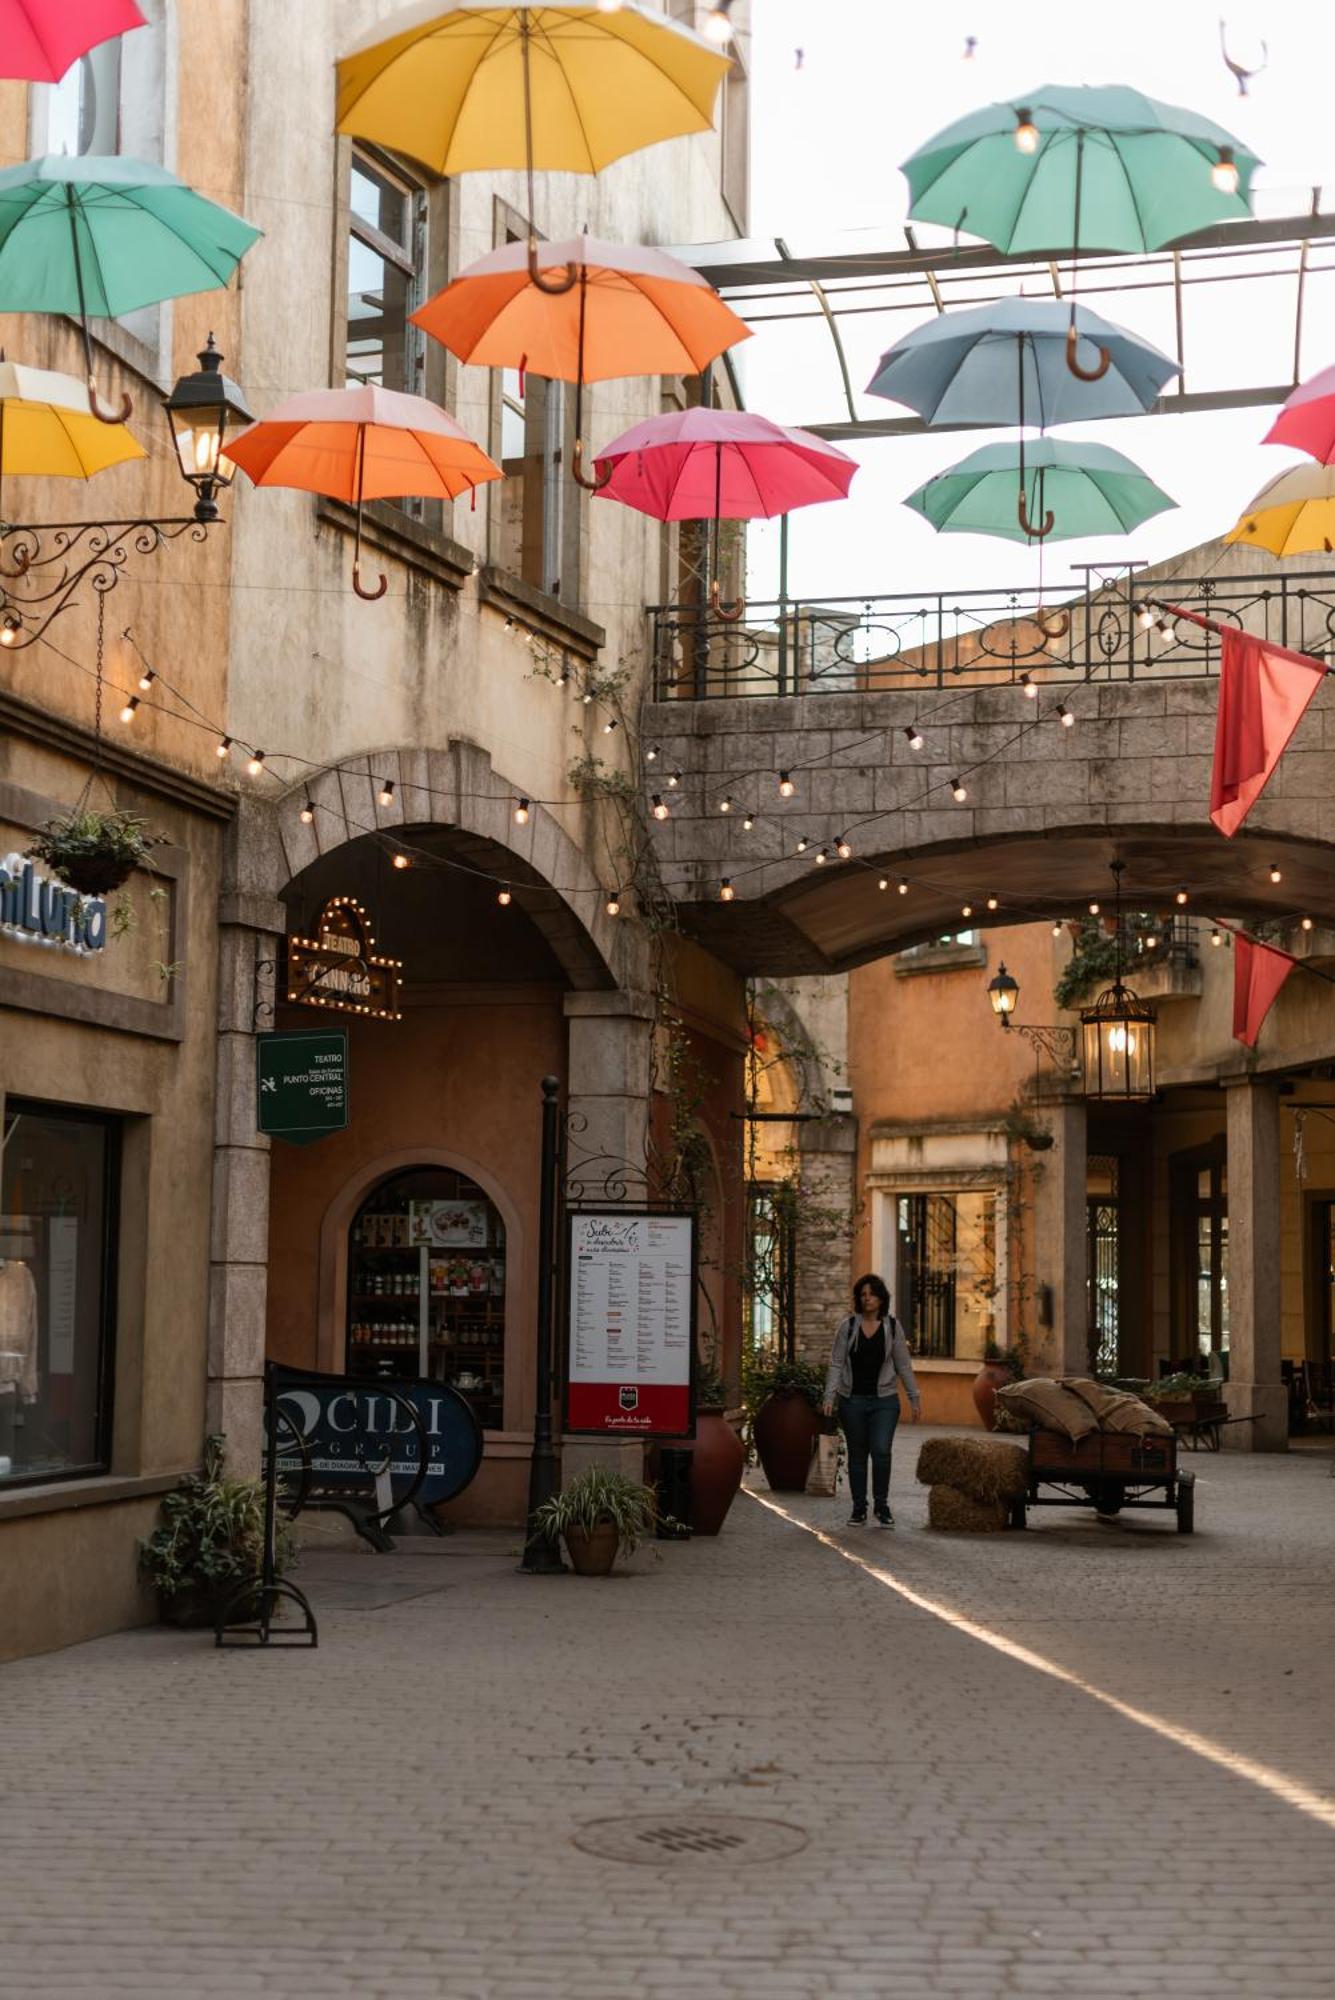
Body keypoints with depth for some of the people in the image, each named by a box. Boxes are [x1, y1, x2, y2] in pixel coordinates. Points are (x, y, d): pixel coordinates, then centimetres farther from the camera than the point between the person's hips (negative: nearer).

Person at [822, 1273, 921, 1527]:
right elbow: (836, 1363, 0)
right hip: (853, 1400, 1)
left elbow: (903, 1365, 6)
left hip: (884, 1401, -1)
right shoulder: (847, 1326, 1)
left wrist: (915, 1397, 4)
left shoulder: (892, 1326, 2)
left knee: (881, 1451, -13)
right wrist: (830, 1395, -9)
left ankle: (882, 1505, 4)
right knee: (857, 1455, 7)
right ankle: (859, 1508, 19)